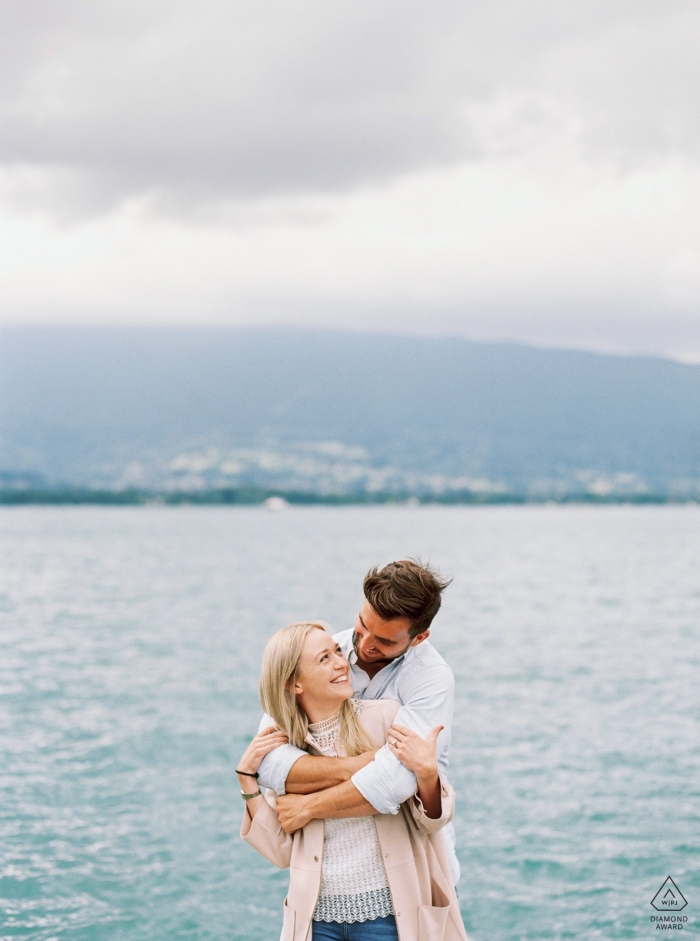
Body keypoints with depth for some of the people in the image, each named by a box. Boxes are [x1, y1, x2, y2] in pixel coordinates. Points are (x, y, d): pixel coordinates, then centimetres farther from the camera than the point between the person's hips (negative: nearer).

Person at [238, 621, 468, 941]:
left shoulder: (385, 718, -8)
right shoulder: (281, 746, 1)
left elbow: (433, 820, -4)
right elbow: (282, 852, 1)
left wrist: (426, 772, -23)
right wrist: (247, 775, -3)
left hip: (387, 911, -2)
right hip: (316, 914, 2)